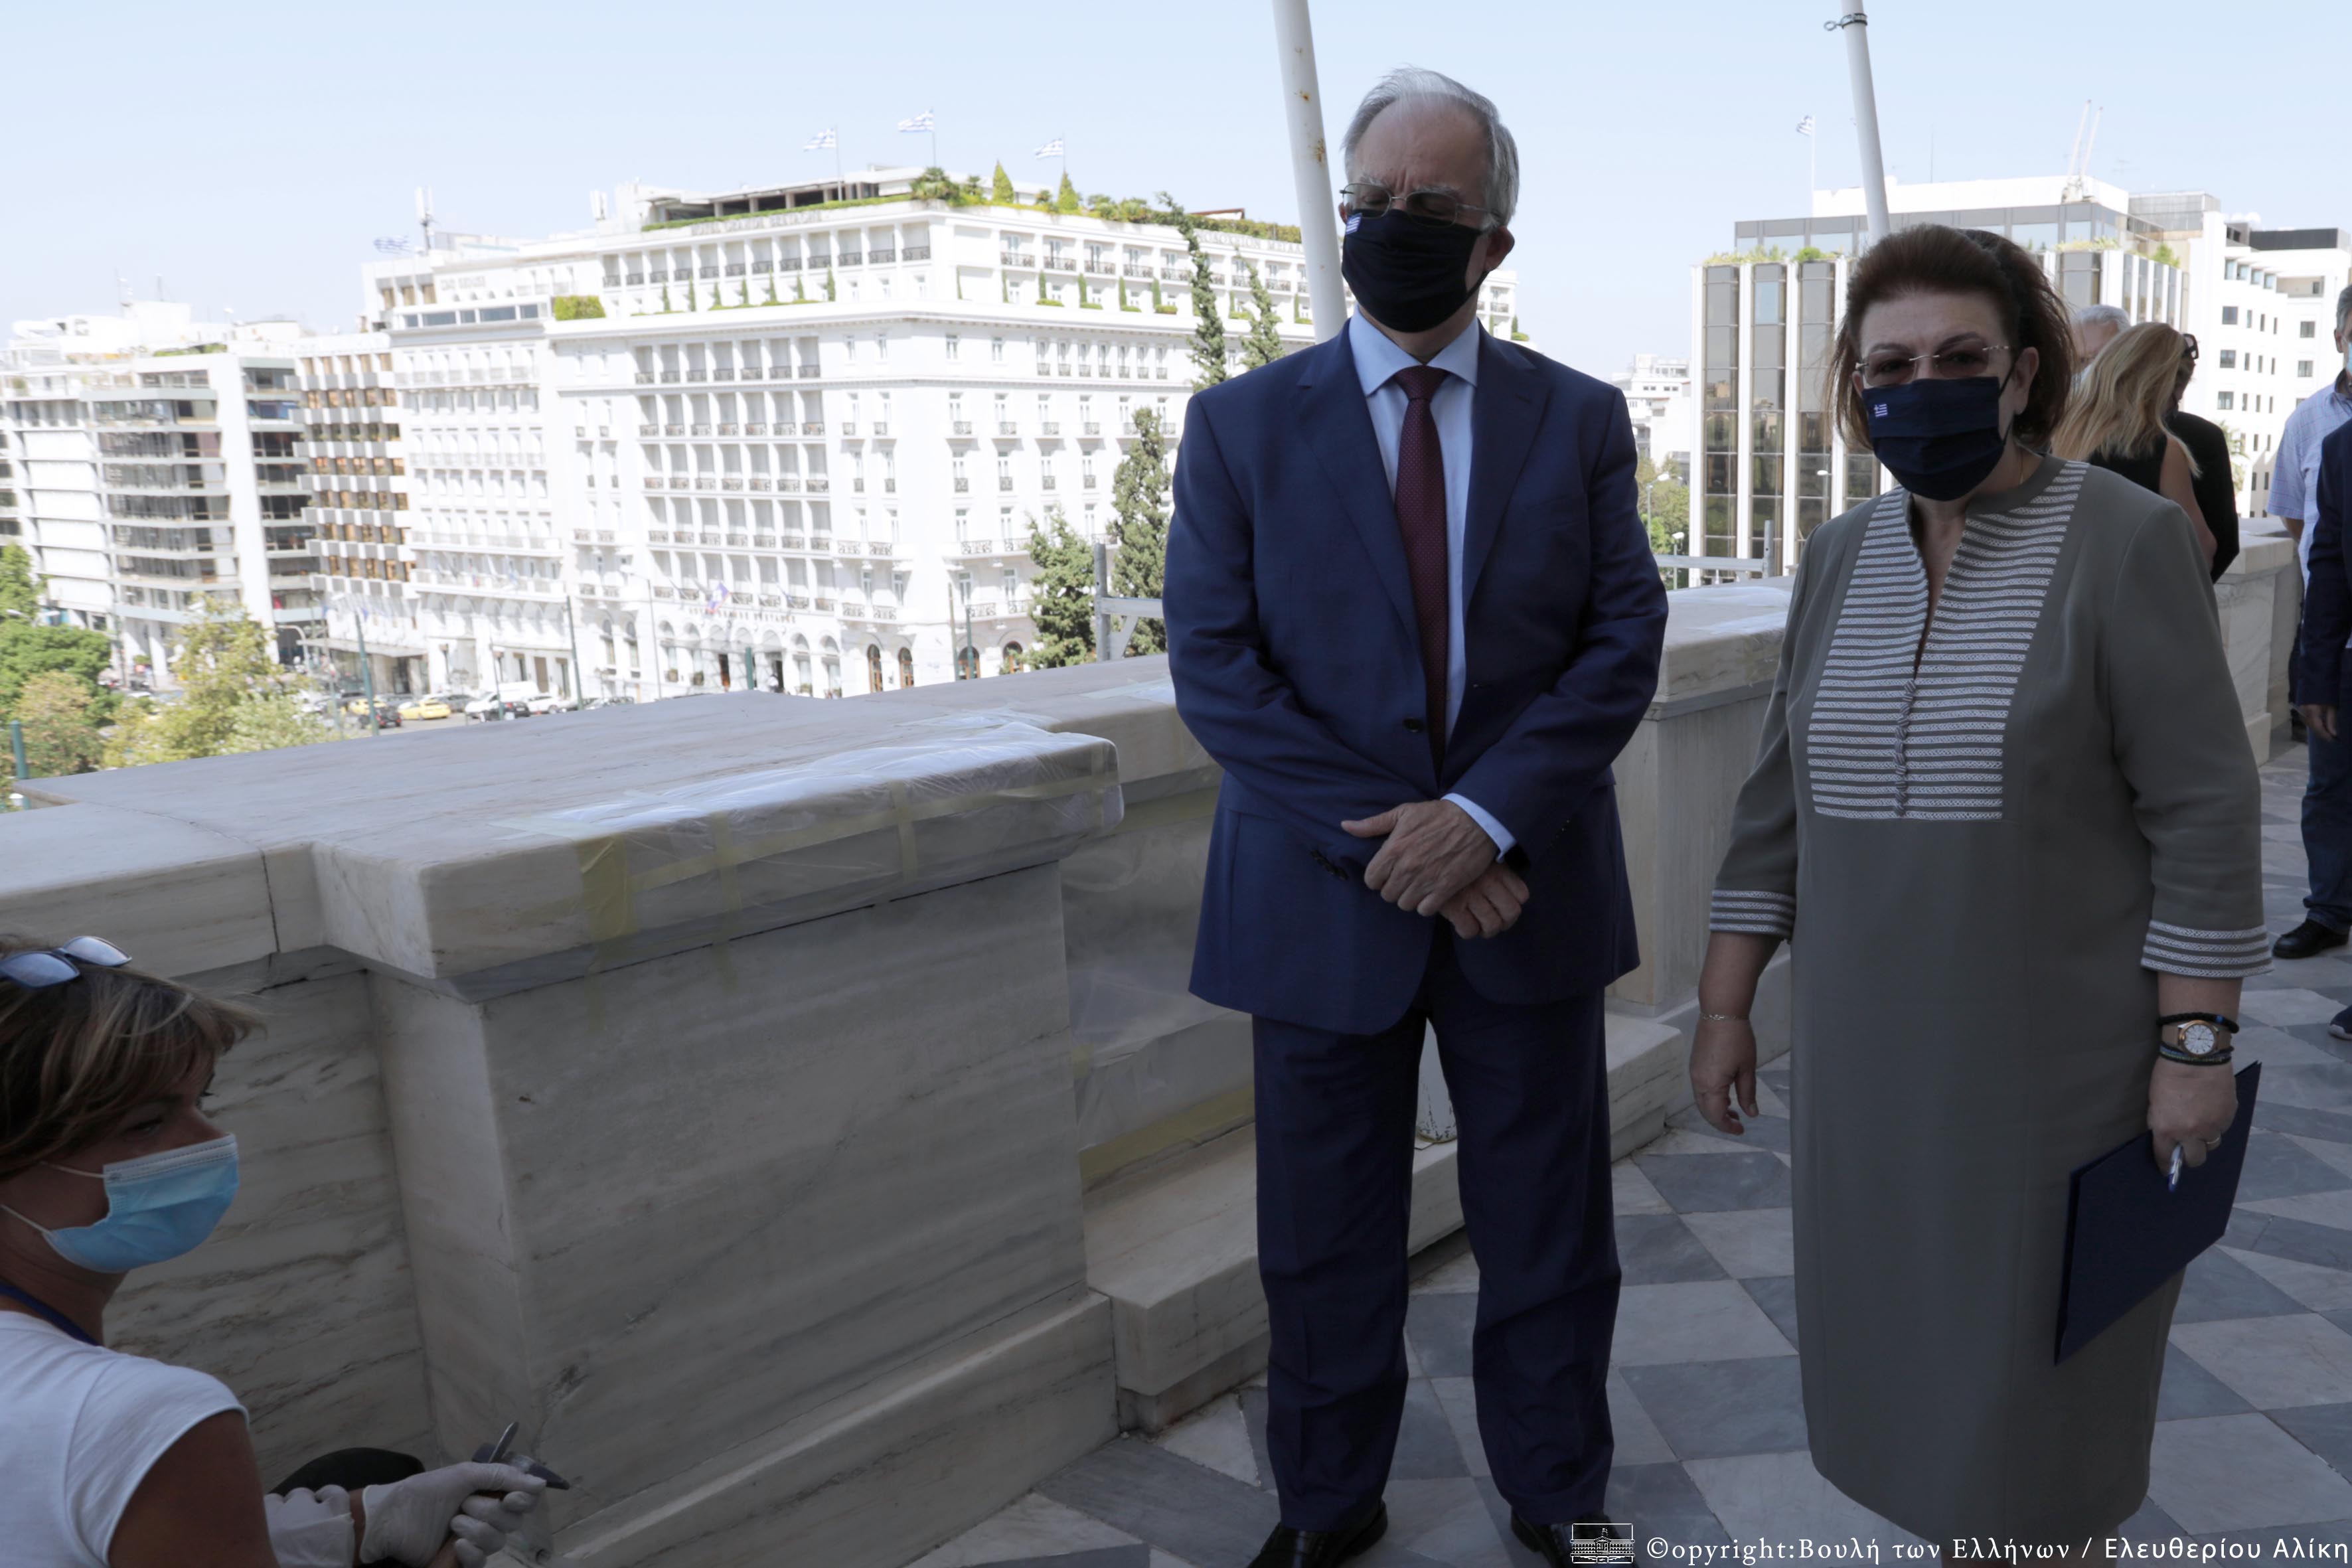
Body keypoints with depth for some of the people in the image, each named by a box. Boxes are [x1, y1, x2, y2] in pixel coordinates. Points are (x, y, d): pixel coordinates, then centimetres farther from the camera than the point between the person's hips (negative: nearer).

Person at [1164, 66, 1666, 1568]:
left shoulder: (1580, 419, 3)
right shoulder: (1242, 424, 0)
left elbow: (1624, 642, -2)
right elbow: (1215, 666, -7)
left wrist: (1486, 813, -17)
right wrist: (1385, 838, -15)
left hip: (1525, 892, 1)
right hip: (1325, 899, 0)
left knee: (1549, 1229, 14)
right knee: (1327, 1237, 13)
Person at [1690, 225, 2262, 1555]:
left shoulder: (2128, 539, -10)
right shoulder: (1842, 557, 4)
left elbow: (2206, 809, -11)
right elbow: (1782, 800, 7)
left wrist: (2198, 1043, -13)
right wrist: (1726, 1004, 7)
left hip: (2064, 1050, -4)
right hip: (1874, 1051, 5)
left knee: (2044, 1351, 9)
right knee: (1910, 1331, 15)